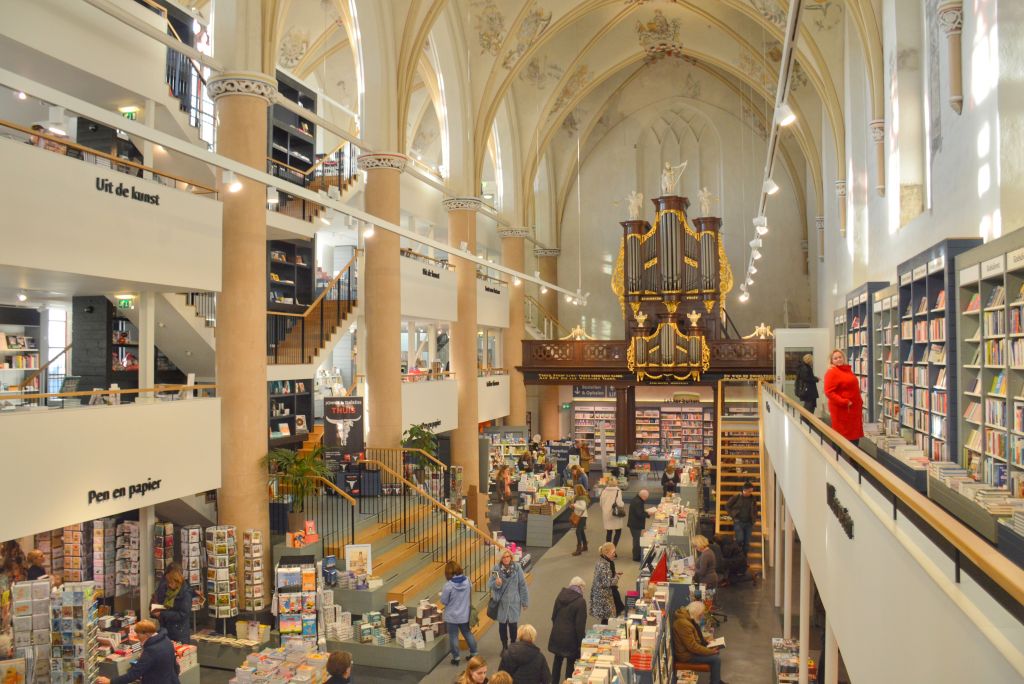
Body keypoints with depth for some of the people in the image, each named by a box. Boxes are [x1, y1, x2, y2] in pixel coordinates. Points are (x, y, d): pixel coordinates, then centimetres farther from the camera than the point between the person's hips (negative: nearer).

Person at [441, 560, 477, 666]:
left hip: (452, 616, -5)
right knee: (467, 633, 22)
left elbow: (444, 601, -16)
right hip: (465, 614, 5)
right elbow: (470, 592, 6)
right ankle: (473, 653, 31)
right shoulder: (467, 581, -10)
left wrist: (442, 594, 4)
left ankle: (456, 658, 20)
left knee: (453, 636, 11)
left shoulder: (449, 585, -24)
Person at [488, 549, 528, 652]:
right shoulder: (496, 568, -7)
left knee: (513, 624, 1)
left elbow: (522, 585, -2)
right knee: (502, 624, 9)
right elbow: (489, 584, -2)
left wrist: (524, 601, 0)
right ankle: (504, 646, 29)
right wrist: (496, 583, -24)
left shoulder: (517, 568, -7)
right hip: (501, 602, 1)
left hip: (514, 601, -1)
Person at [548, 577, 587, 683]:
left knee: (557, 660, 24)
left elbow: (553, 616, 8)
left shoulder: (560, 595, -2)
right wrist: (581, 642, -6)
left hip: (557, 635, 5)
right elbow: (580, 625, -16)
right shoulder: (580, 601, -19)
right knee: (571, 662, 13)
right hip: (570, 638, -5)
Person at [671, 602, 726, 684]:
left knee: (715, 652, 16)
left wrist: (705, 640, 5)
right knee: (716, 659, -12)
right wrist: (710, 651, -19)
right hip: (686, 654, -10)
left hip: (690, 648, 10)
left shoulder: (687, 617, 1)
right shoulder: (683, 624, -31)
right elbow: (692, 646, -28)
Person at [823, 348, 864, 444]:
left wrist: (860, 403, 18)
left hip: (854, 409, 8)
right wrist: (844, 402, -22)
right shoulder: (832, 372, -11)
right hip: (841, 410, -8)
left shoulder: (848, 370, 14)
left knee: (855, 436, 13)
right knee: (843, 436, -4)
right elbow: (829, 392, -18)